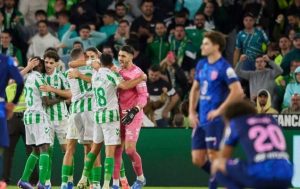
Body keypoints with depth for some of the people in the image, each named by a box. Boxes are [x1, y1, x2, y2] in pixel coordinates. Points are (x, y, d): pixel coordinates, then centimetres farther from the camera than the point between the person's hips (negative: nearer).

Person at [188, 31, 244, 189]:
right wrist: (191, 112, 12)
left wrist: (219, 111, -18)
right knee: (198, 160, 8)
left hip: (215, 120, -8)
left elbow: (238, 92, -20)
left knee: (214, 157, -8)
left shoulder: (224, 67, -12)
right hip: (201, 120, 8)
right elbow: (195, 89, 23)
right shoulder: (201, 65, 12)